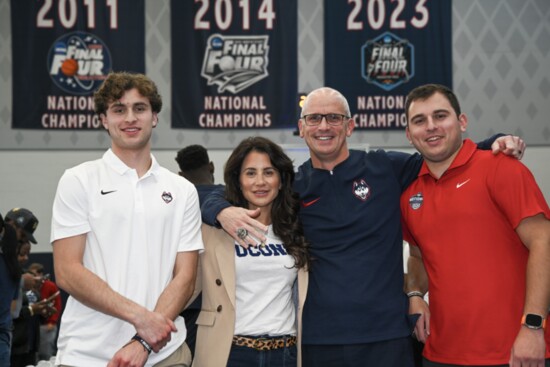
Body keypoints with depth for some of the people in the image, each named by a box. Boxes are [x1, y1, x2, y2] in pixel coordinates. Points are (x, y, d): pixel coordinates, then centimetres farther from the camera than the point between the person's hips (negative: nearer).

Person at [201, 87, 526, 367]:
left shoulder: (386, 168, 3)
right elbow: (212, 199, 11)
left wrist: (499, 145, -3)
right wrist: (223, 212, -11)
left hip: (388, 336, -1)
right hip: (319, 340, 1)